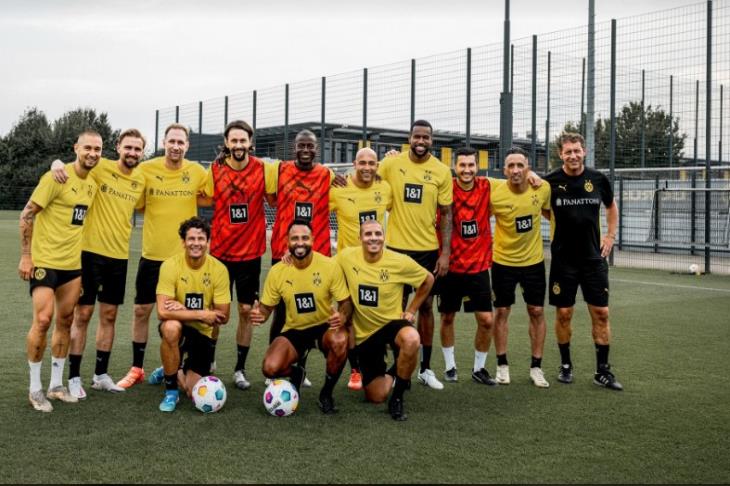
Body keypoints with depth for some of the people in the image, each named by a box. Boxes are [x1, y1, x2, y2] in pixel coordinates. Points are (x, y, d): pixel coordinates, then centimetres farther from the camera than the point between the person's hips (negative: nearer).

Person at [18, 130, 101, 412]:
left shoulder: (93, 184, 7)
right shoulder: (56, 177, -13)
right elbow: (27, 215, -12)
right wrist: (26, 255, -15)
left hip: (73, 264, 7)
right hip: (45, 261, -7)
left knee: (65, 321, 9)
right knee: (43, 320, -10)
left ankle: (56, 385, 20)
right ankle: (35, 388, 4)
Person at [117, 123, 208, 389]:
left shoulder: (198, 172, -4)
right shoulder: (146, 169, -5)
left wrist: (184, 201, -4)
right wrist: (160, 208, -9)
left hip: (184, 255, 0)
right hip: (152, 253, 0)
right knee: (141, 310, 7)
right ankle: (137, 368, 22)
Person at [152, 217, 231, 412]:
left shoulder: (219, 269, -13)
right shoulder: (171, 265, -18)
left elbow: (223, 316, -13)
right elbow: (162, 312, -26)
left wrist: (184, 310, -23)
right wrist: (201, 314, -28)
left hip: (202, 333, 2)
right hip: (177, 328, -2)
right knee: (171, 326, -39)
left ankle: (172, 372, 31)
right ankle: (171, 391, -18)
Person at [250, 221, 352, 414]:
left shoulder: (329, 266, -13)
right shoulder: (277, 271, -8)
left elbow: (345, 302, -7)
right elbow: (267, 306, 3)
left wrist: (343, 316, -31)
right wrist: (259, 314, -22)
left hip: (325, 326, -1)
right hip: (294, 330, 1)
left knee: (340, 341, -38)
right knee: (270, 368, -25)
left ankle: (326, 393, -8)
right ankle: (296, 372, 16)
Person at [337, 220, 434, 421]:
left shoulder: (400, 261, -14)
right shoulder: (346, 257, -11)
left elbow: (428, 279, 2)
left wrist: (411, 310, 1)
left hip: (392, 321, -2)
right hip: (363, 331, 2)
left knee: (411, 340, -40)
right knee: (376, 398, 2)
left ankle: (397, 397, -15)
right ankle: (389, 376, 41)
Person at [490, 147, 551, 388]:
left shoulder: (543, 189, -12)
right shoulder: (495, 195, -18)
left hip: (534, 261, 2)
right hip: (503, 261, -2)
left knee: (537, 311, 6)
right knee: (501, 311, 7)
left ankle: (536, 367, 18)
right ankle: (502, 365, 21)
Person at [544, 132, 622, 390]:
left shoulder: (599, 179, -1)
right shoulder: (551, 181, -7)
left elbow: (611, 207, 17)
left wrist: (610, 236, 9)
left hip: (594, 258, 2)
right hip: (563, 259, -1)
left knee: (601, 313, 2)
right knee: (563, 313, 3)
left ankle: (603, 370, 12)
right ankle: (565, 364, 21)